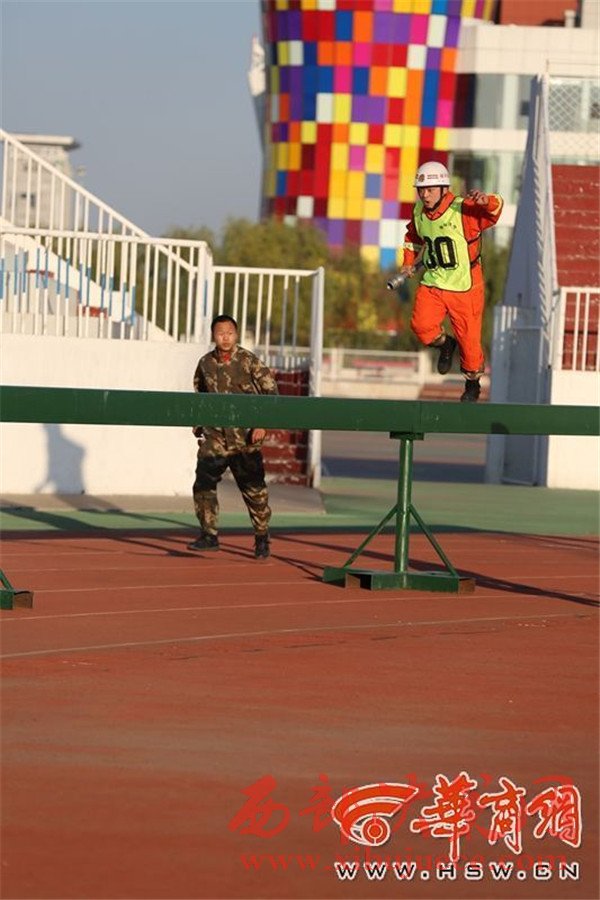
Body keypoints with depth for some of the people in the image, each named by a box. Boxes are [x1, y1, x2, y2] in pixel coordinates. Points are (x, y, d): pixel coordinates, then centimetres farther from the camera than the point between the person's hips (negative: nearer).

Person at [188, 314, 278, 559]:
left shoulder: (249, 361, -7)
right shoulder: (205, 363, 5)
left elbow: (271, 392, -5)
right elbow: (199, 396, 21)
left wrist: (263, 424, -14)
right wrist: (198, 426, 15)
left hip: (244, 437, -3)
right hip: (215, 437, 3)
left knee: (254, 488, 3)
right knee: (203, 484, -8)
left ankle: (262, 538, 18)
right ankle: (209, 535, 2)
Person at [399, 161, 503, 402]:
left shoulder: (463, 210, -18)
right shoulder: (419, 212, 1)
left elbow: (495, 209, -32)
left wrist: (486, 201, -54)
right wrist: (408, 262, 15)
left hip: (465, 288, -4)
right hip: (432, 283, 4)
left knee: (469, 339, 3)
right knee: (421, 325, -18)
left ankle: (473, 382, 29)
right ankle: (445, 344, 15)